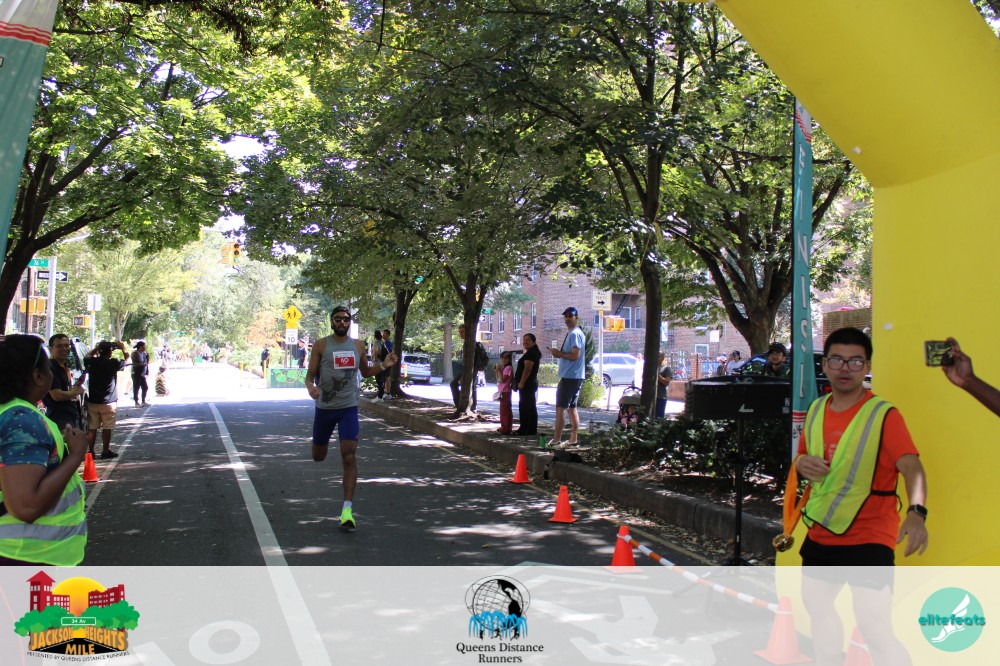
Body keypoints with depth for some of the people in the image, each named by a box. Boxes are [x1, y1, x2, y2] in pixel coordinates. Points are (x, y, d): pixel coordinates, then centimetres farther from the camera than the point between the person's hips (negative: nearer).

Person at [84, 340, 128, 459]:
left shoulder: (92, 362, -4)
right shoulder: (113, 363, -13)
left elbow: (87, 356, 20)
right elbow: (128, 359, 3)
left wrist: (97, 347, 20)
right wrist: (123, 348, 13)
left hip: (92, 401, 3)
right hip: (108, 403, -3)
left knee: (92, 428, 9)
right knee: (107, 428, 6)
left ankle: (91, 451, 13)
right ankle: (105, 451, 11)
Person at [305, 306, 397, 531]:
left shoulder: (358, 345, 5)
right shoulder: (321, 345, -4)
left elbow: (365, 371, 19)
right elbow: (310, 375, -5)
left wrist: (383, 365, 0)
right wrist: (310, 388, -29)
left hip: (348, 407, 0)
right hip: (324, 407, 0)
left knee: (349, 456, -14)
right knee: (318, 456, 15)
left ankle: (347, 509, -14)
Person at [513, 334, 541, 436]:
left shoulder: (530, 353, -14)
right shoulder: (534, 353, 19)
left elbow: (527, 369, -22)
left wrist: (521, 383, -22)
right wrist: (521, 382, 21)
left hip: (527, 384, -11)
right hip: (531, 384, 11)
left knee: (524, 406, -9)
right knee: (531, 407, 10)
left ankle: (524, 430, -8)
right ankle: (532, 430, 13)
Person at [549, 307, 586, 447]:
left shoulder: (575, 334, -14)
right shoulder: (571, 333, 18)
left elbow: (575, 355, -23)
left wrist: (559, 353, -12)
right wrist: (559, 354, 8)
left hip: (570, 376, -10)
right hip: (573, 376, 10)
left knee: (560, 407, -9)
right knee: (572, 407, 11)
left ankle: (556, 440, -9)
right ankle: (573, 440, 13)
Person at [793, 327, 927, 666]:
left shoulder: (884, 414, -14)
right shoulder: (816, 410, 5)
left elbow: (911, 467, -26)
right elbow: (803, 458, 18)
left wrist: (916, 512, -44)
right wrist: (802, 463, -7)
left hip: (869, 539, -7)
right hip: (821, 535, 7)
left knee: (875, 630, -14)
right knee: (817, 606, 23)